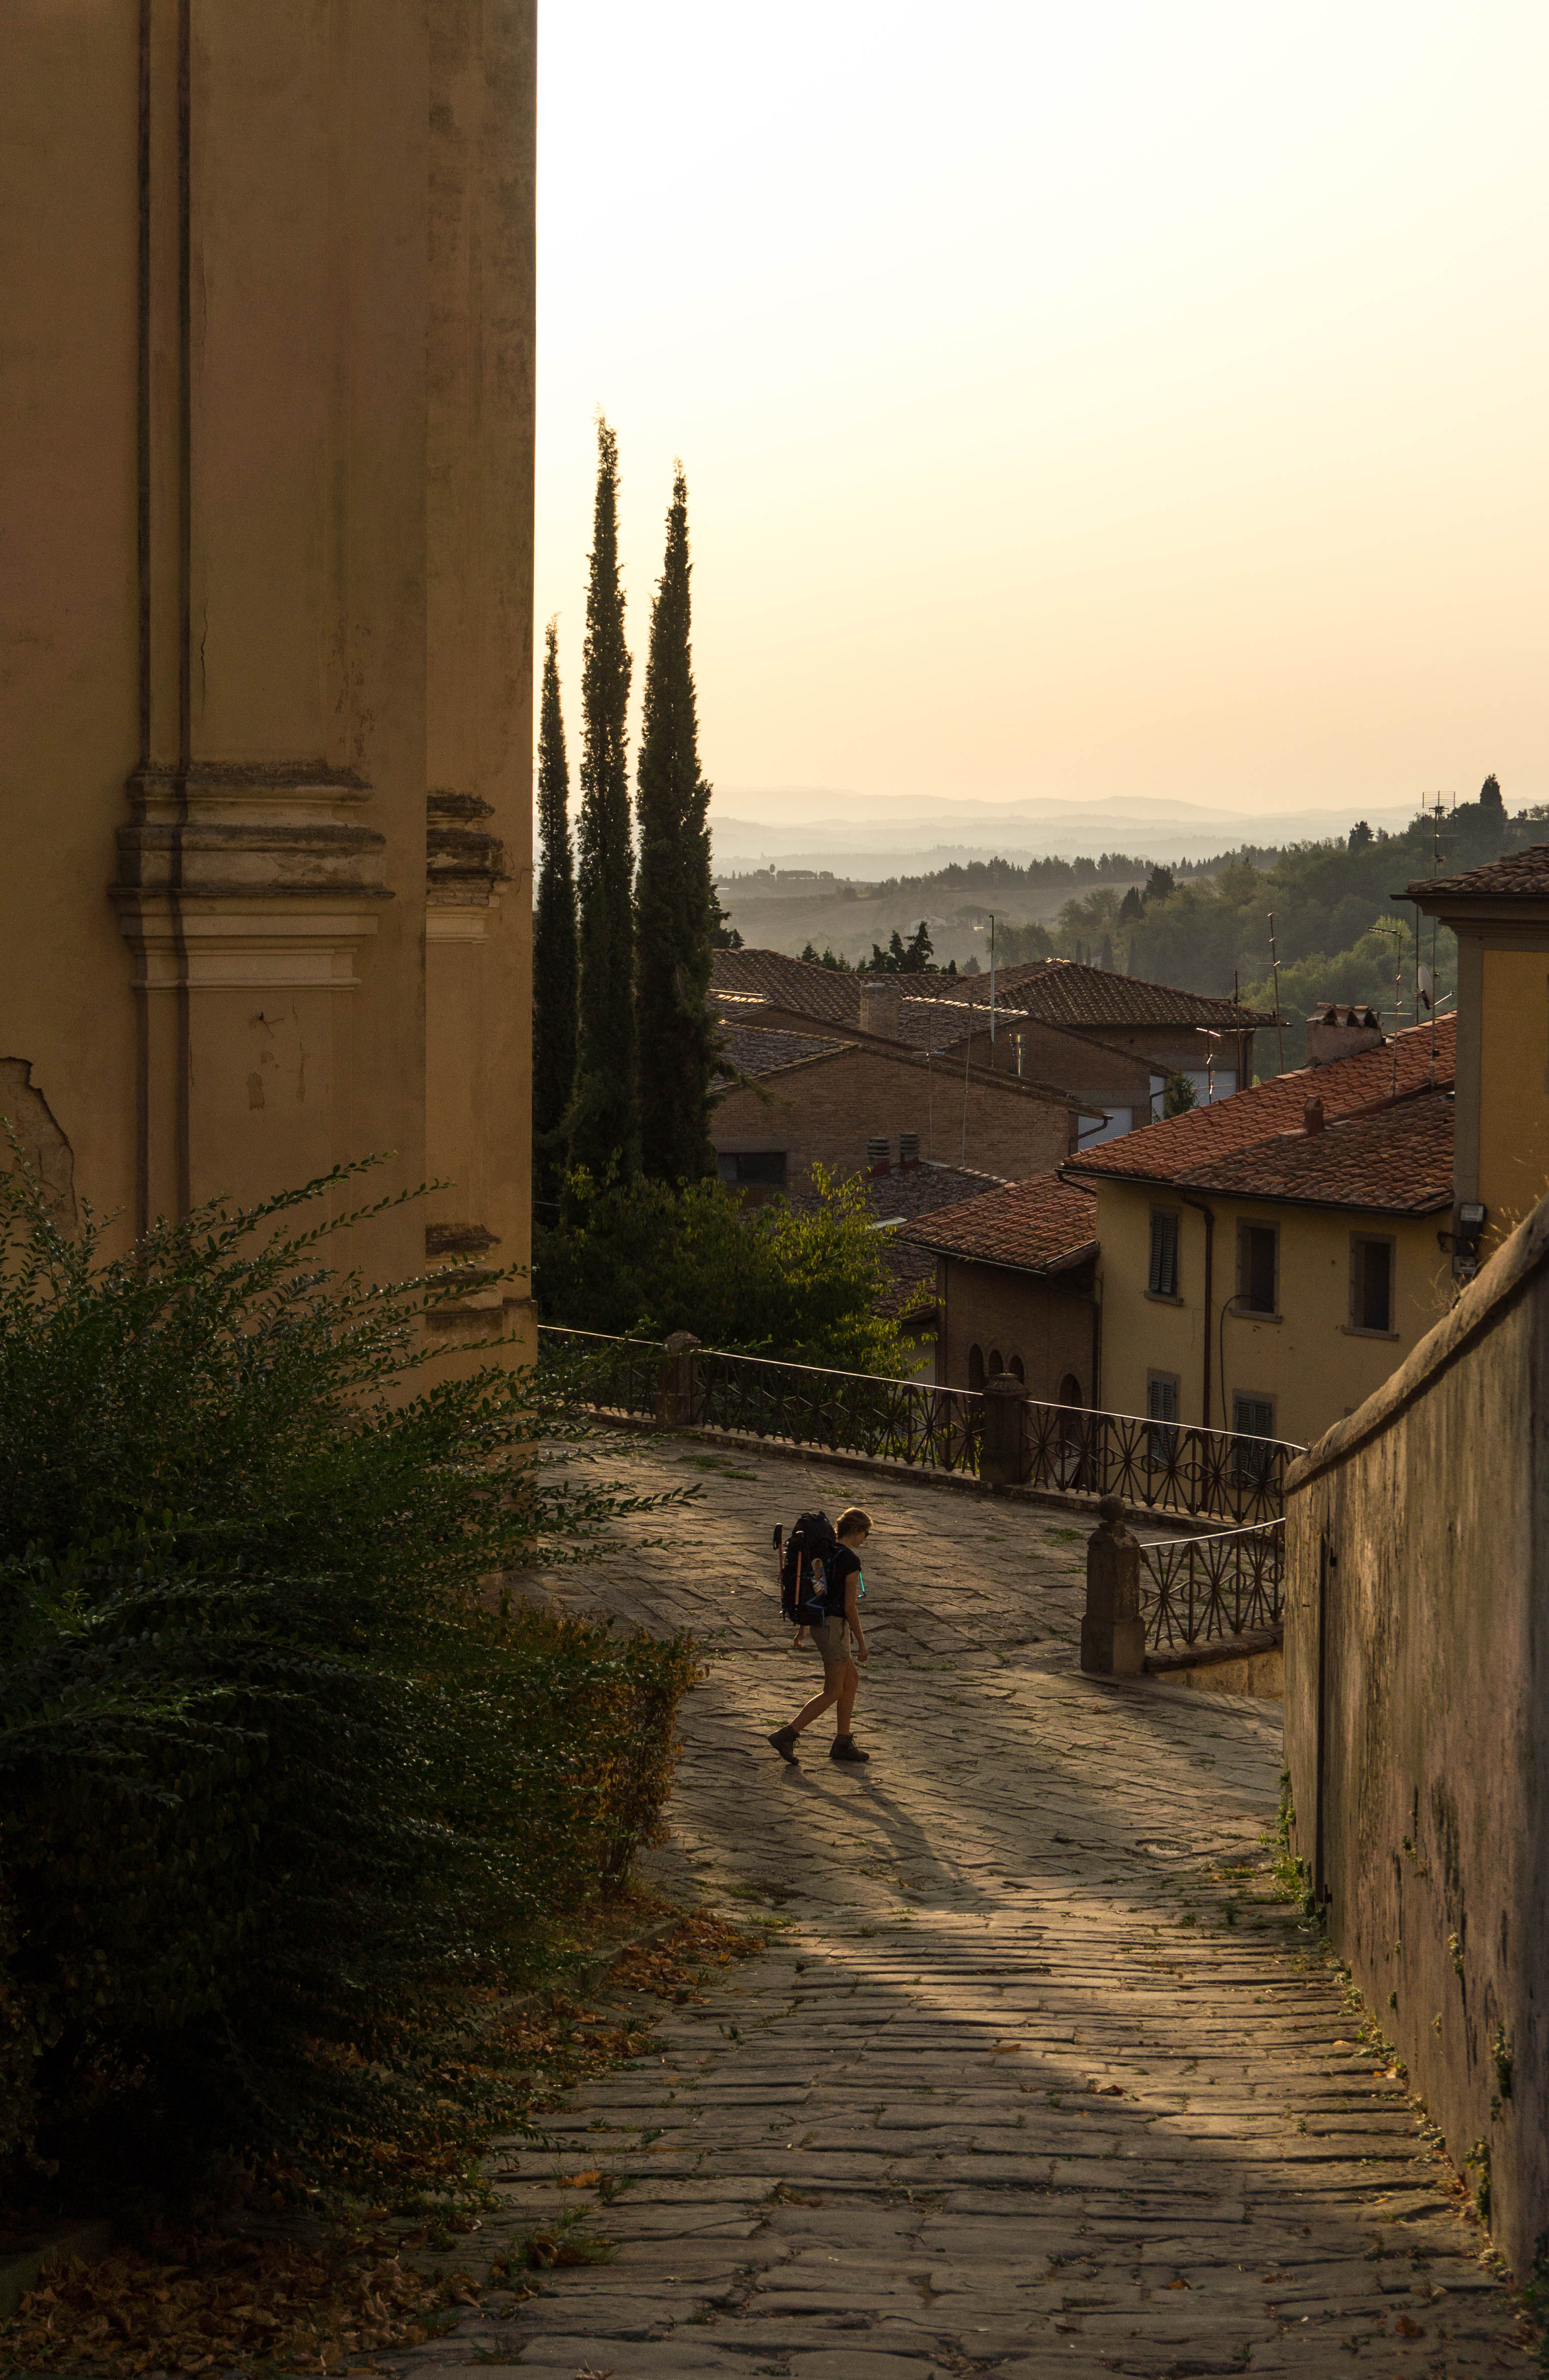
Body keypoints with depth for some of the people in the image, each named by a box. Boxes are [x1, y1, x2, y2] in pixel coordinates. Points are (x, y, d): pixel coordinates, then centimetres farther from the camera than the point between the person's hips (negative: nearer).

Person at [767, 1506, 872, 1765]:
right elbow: (850, 1606, -17)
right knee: (833, 1693, 0)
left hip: (818, 1624, 9)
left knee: (852, 1680, 18)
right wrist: (862, 1643, -9)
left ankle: (843, 1743, 20)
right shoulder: (851, 1560, -17)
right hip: (835, 1627, -9)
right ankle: (786, 1736, -6)